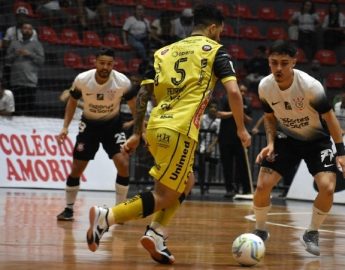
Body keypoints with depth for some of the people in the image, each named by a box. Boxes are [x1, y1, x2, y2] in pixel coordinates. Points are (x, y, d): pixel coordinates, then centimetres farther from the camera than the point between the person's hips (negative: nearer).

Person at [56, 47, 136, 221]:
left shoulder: (123, 82, -22)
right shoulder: (82, 80, -19)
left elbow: (134, 106, -4)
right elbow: (73, 102, 0)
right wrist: (65, 127, -7)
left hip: (113, 125, -1)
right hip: (89, 125, 1)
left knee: (123, 164, -17)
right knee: (77, 168, -1)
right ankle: (69, 208, 16)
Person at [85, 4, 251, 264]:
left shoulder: (166, 51, 20)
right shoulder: (215, 50, 6)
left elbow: (143, 93, 14)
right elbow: (233, 91, -6)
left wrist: (137, 133, 18)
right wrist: (241, 129, 5)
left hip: (156, 126, 7)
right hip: (180, 129, -7)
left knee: (186, 181, 24)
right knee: (165, 196, -1)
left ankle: (156, 235, 10)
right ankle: (107, 217, -17)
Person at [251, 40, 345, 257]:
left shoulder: (310, 86, -29)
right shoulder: (265, 87, -17)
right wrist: (271, 143, -12)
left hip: (317, 139, -3)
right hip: (288, 139, 3)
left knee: (327, 187, -22)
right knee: (263, 185, -10)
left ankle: (312, 234, 3)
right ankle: (260, 231, 16)